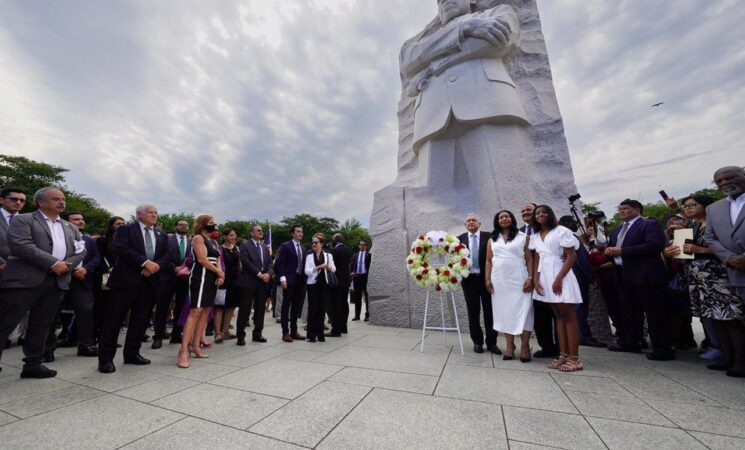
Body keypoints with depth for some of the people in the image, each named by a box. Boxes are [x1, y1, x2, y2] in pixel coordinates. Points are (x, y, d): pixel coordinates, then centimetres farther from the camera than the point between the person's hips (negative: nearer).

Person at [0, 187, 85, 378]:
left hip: (57, 282, 5)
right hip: (25, 279, -5)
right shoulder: (22, 220, 2)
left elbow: (81, 251, 12)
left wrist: (67, 265, -7)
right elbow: (21, 246, -13)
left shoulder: (71, 228, 19)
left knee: (41, 325, 11)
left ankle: (33, 364, 20)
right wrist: (53, 263, -16)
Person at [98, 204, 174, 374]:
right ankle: (105, 358, 13)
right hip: (126, 280, -5)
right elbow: (121, 249, -14)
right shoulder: (125, 229, 1)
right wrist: (145, 262, -19)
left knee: (141, 320, 10)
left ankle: (132, 353, 22)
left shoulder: (161, 235, 16)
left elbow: (168, 255, 9)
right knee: (113, 320, 2)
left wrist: (156, 265, -11)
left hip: (150, 282, 5)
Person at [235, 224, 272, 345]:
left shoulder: (265, 247, 19)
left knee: (260, 309, 10)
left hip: (263, 282, 6)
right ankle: (241, 336, 12)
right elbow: (246, 262, -13)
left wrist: (268, 273, -8)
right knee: (244, 310, 0)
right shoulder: (245, 246, -1)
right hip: (248, 281, -6)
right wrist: (259, 274, -16)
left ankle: (257, 334, 21)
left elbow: (270, 263, 12)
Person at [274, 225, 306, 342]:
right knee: (286, 306, 2)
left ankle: (294, 331, 20)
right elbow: (280, 263, -9)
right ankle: (285, 332, 11)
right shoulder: (285, 246, -3)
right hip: (289, 280, -6)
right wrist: (282, 278, -18)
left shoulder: (303, 248, 16)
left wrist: (305, 279, 9)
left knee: (296, 307, 10)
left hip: (300, 280, 6)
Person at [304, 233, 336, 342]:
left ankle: (320, 334, 16)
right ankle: (311, 334, 11)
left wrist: (328, 267, -17)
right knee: (312, 309, 1)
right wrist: (319, 267, -18)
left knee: (322, 309, 6)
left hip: (324, 284, 1)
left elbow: (334, 269, 3)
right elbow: (307, 271, -6)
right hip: (313, 284, -1)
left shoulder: (328, 255, 4)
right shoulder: (309, 256, 3)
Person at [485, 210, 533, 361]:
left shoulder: (522, 237, 6)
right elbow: (488, 261, 9)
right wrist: (487, 279, 0)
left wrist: (531, 278, -10)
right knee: (504, 311, 5)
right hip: (499, 280, 3)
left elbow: (529, 259, 1)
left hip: (518, 279, -2)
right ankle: (510, 345, 13)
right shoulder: (492, 239, 13)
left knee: (522, 311, -4)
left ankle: (525, 346, 7)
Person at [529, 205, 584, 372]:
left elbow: (572, 256, -10)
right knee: (558, 316, 9)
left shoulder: (561, 231, -5)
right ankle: (563, 355, 12)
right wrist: (535, 280, 1)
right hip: (545, 277, 6)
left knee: (568, 315, -2)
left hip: (560, 276, -6)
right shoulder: (535, 236, 13)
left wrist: (559, 278, -16)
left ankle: (574, 358, 3)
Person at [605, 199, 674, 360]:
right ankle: (630, 342, 24)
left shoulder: (650, 224, -6)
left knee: (655, 312, -1)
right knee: (628, 311, 14)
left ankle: (663, 348, 9)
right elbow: (612, 247, 21)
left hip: (646, 275, -8)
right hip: (624, 276, 8)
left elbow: (654, 245, -21)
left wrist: (622, 251, -22)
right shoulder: (618, 230, 18)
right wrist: (609, 251, -3)